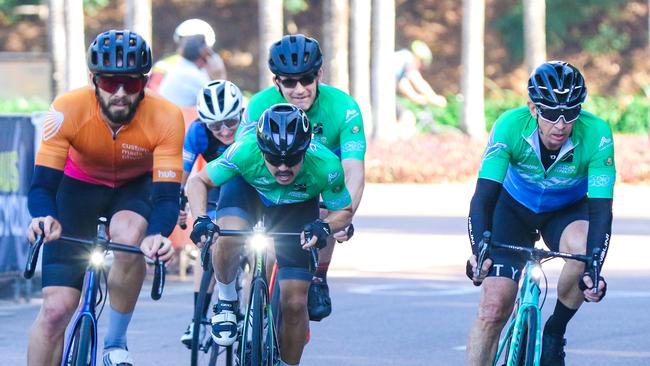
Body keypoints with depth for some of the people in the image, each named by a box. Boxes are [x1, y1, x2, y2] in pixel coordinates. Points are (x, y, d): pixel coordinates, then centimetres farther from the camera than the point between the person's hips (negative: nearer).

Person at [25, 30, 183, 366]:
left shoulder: (165, 118, -31)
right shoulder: (68, 110, -32)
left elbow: (167, 195, -32)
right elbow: (42, 183, -31)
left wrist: (158, 235, -54)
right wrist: (44, 218, -54)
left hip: (135, 187, 0)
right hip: (80, 185, 0)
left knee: (129, 238, -35)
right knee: (55, 308, -11)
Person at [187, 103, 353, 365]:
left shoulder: (325, 165, -35)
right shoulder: (245, 152, -37)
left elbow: (344, 211, -17)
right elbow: (198, 182, -22)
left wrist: (325, 227, -39)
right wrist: (201, 219, -40)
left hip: (297, 209, 0)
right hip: (247, 193, 0)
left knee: (294, 303, -8)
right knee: (229, 237, -35)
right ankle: (226, 301, -7)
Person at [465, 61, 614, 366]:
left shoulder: (596, 134, -31)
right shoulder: (510, 126, -31)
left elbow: (600, 209, -33)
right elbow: (484, 197, -33)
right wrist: (478, 251, -50)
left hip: (567, 211, 0)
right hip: (515, 207, 0)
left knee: (582, 247, -34)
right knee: (493, 308, -13)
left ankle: (555, 332, -11)